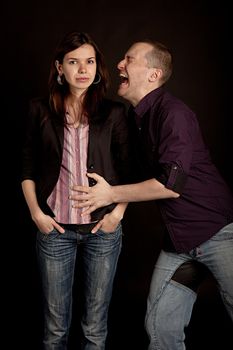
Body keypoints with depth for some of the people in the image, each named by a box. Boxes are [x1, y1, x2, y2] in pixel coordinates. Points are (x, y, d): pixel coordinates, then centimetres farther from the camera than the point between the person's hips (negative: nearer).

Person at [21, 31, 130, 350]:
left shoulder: (114, 112, 1)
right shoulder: (41, 111, 3)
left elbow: (129, 170, 4)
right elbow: (28, 169, 7)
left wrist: (119, 211, -7)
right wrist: (36, 212, -2)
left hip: (102, 228, 0)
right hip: (55, 228, 1)